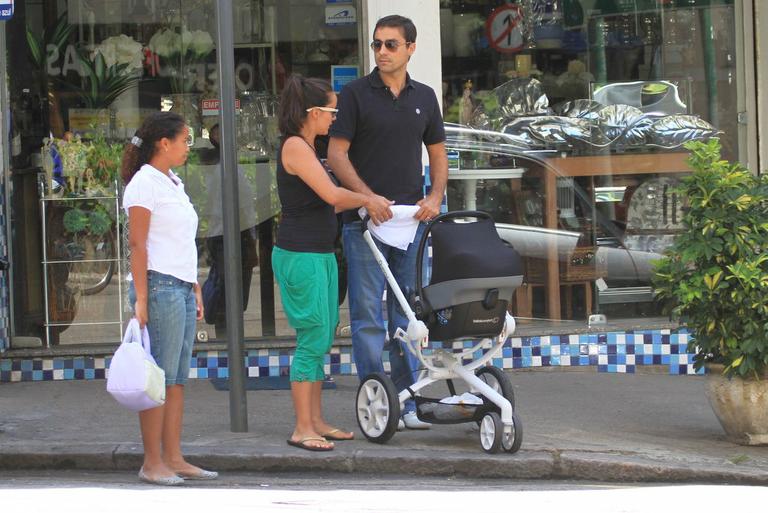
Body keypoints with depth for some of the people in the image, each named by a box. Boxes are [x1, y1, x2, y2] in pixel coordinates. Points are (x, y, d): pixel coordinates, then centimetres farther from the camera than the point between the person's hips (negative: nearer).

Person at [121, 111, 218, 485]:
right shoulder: (144, 183, -8)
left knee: (177, 377, 8)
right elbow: (137, 244, -13)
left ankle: (174, 458, 11)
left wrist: (196, 291, 21)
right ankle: (153, 463, -4)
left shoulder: (174, 184, 20)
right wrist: (141, 299, -17)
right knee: (159, 378, -7)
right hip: (160, 286, -9)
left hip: (182, 288, 9)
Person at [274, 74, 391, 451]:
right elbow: (332, 195, -20)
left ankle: (316, 421, 18)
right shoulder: (295, 145, -14)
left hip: (320, 254, 10)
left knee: (321, 341, 12)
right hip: (300, 255, -10)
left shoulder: (306, 147, 16)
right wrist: (368, 200, -5)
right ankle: (302, 429, -3)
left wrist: (365, 203, 13)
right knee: (312, 339, -7)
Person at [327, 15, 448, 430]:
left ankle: (406, 402, 13)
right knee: (368, 314, -3)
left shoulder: (424, 97, 11)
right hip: (365, 220, -4)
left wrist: (435, 197, -1)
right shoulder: (355, 94, -2)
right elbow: (336, 154, -5)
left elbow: (437, 153, 16)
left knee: (407, 314, 7)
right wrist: (368, 197, -17)